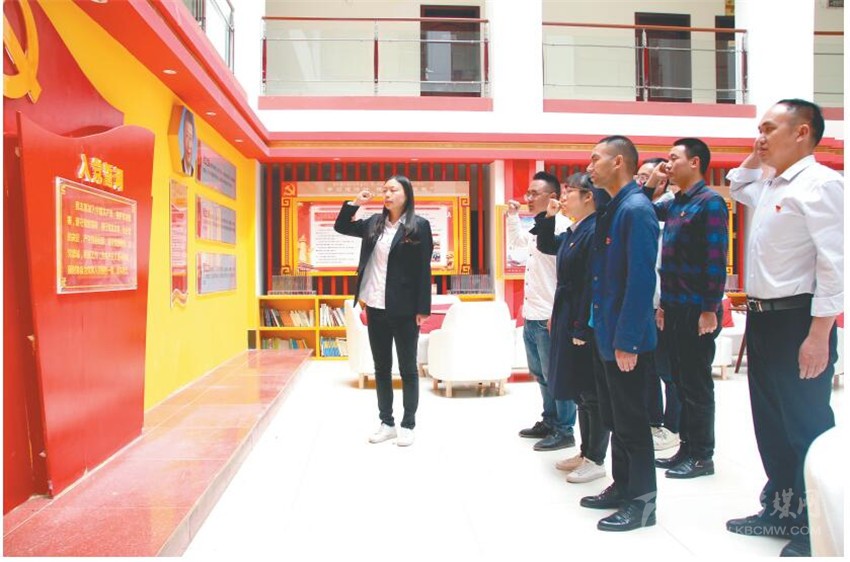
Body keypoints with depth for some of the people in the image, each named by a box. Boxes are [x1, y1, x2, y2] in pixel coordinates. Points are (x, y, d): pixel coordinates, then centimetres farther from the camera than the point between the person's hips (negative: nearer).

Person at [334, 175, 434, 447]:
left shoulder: (418, 225, -5)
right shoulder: (375, 223, 8)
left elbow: (424, 269, -7)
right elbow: (340, 227, 20)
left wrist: (423, 309, -10)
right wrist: (354, 203, 3)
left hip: (404, 310, -5)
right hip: (376, 308, 5)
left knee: (407, 368, 7)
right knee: (381, 368, 12)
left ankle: (408, 425, 18)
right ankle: (387, 423, 24)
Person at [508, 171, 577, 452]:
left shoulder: (560, 226, -15)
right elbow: (515, 240, 35)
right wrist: (513, 215, 19)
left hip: (549, 318, -10)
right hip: (531, 316, 10)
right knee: (541, 374, 20)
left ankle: (564, 431, 15)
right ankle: (549, 422, 33)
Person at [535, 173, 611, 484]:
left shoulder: (595, 231, -17)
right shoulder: (573, 233, 11)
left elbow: (592, 284, -21)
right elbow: (545, 246, 28)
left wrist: (582, 329, -22)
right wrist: (548, 217, 13)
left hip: (586, 324, -9)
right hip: (569, 320, 9)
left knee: (592, 392, 2)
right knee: (580, 391, 16)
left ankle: (596, 460, 15)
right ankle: (586, 452, 29)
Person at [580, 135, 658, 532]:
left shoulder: (636, 209, -16)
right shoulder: (612, 209, 12)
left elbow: (641, 280, -22)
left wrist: (627, 340, -22)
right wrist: (599, 328, 13)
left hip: (626, 338, -9)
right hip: (607, 333, 9)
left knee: (631, 420, 3)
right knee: (614, 417, 17)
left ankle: (642, 501, 17)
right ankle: (622, 487, 32)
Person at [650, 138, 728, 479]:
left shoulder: (709, 202, -10)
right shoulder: (673, 204, 13)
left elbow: (716, 259, -16)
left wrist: (710, 310, -18)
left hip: (697, 310, -8)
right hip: (674, 309, 8)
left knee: (697, 384, 2)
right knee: (679, 381, 13)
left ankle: (702, 457, 14)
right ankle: (687, 448, 25)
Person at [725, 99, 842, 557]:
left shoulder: (819, 183, -12)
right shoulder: (769, 186, 14)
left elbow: (834, 262, -19)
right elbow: (735, 187, 39)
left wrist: (819, 335, -22)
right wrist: (754, 159, 20)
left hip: (797, 320, -9)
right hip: (762, 317, 9)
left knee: (807, 425, 3)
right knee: (770, 421, 16)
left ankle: (815, 525, 19)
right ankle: (782, 509, 31)